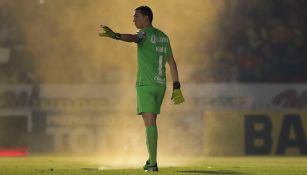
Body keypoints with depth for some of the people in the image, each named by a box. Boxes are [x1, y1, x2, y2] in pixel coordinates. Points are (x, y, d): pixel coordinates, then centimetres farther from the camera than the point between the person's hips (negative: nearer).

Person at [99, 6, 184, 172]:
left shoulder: (145, 33, -9)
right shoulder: (163, 37, 16)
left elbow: (132, 38, -34)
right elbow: (172, 63, 16)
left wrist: (114, 35, -53)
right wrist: (176, 87, 16)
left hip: (145, 85, -7)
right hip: (160, 84, 7)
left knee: (150, 123, -10)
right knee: (151, 121, 19)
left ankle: (153, 163, -15)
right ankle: (150, 159, 24)